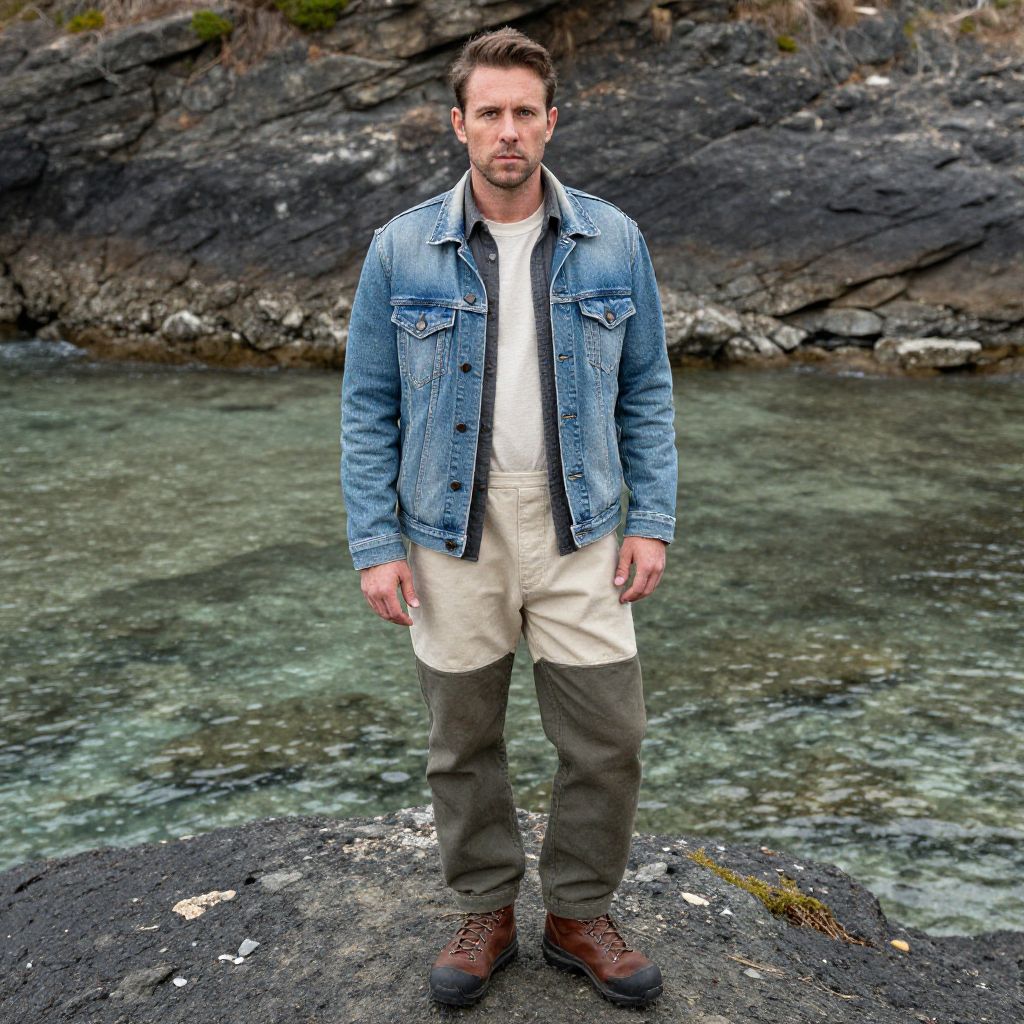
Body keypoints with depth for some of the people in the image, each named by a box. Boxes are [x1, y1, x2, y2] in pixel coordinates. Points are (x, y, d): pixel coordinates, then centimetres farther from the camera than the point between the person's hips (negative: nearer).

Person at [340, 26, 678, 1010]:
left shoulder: (613, 242, 0)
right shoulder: (401, 249, -3)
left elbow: (646, 389, 5)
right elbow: (368, 406, 0)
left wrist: (652, 520, -2)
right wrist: (375, 546, -6)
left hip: (578, 531, 1)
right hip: (451, 530, 0)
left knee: (607, 737, 3)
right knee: (464, 739, 11)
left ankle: (580, 914, 26)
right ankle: (486, 912, 32)